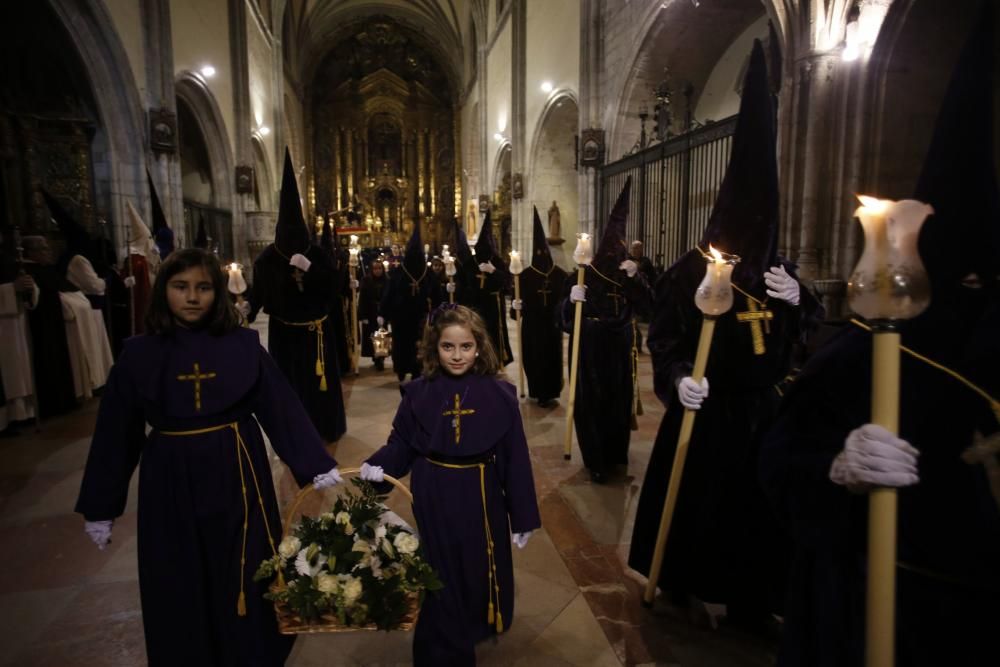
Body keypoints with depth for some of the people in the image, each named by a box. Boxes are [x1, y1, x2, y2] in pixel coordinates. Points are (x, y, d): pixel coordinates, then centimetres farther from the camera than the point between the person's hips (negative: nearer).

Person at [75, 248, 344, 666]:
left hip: (236, 475, 0)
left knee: (246, 580, 13)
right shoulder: (139, 355, -3)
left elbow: (282, 408, -6)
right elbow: (117, 433, 1)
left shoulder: (243, 345, -5)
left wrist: (319, 467, -9)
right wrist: (100, 508, 5)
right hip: (171, 482, 1)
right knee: (179, 589, 14)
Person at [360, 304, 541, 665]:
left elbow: (515, 459, -6)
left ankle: (478, 629, 48)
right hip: (434, 501, 0)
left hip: (481, 500, 0)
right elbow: (401, 444, 1)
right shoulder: (418, 393, -7)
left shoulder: (499, 394, -9)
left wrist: (523, 517, -2)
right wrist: (376, 467, -20)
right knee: (440, 581, 11)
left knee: (481, 574, 18)